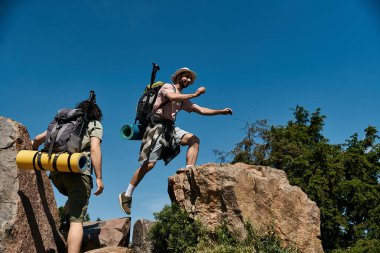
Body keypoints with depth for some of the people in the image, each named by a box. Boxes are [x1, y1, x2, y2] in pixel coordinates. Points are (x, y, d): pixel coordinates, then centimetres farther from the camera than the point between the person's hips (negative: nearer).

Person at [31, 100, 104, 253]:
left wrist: (33, 148, 47)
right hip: (77, 171, -5)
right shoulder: (94, 124, 12)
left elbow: (37, 139, 26)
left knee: (75, 199, 35)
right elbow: (94, 149, -6)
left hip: (55, 172, 6)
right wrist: (99, 178, -8)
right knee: (77, 220, -10)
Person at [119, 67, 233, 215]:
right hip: (158, 126, -7)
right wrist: (195, 94, -20)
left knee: (194, 140, -10)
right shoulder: (167, 87, 3)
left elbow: (201, 110, 16)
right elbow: (173, 97, -22)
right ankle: (126, 195, -1)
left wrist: (221, 111, 6)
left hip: (170, 129, 7)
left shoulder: (183, 100, 23)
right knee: (149, 164, -12)